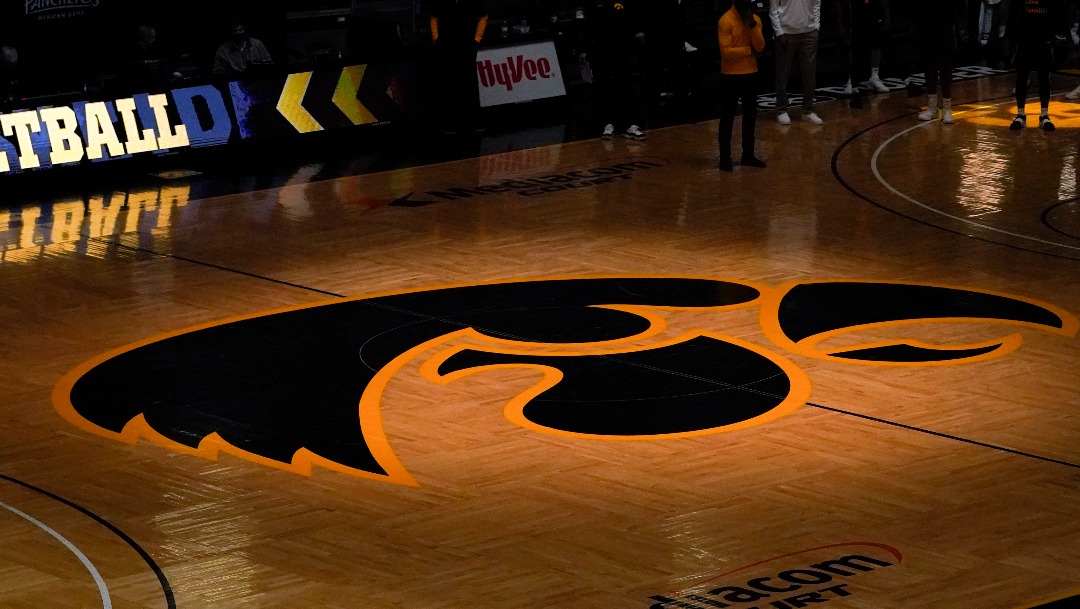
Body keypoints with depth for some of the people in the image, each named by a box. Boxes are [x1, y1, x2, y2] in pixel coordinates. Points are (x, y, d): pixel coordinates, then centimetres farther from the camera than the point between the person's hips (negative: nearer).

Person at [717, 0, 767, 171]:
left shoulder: (755, 19, 5)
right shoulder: (726, 21, -14)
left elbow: (760, 47, -4)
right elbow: (725, 51, -20)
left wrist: (753, 26, -16)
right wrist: (749, 50, -10)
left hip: (751, 73, 6)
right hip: (731, 75, -6)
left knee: (750, 116, 12)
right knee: (728, 117, 0)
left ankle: (748, 154, 21)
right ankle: (725, 157, 4)